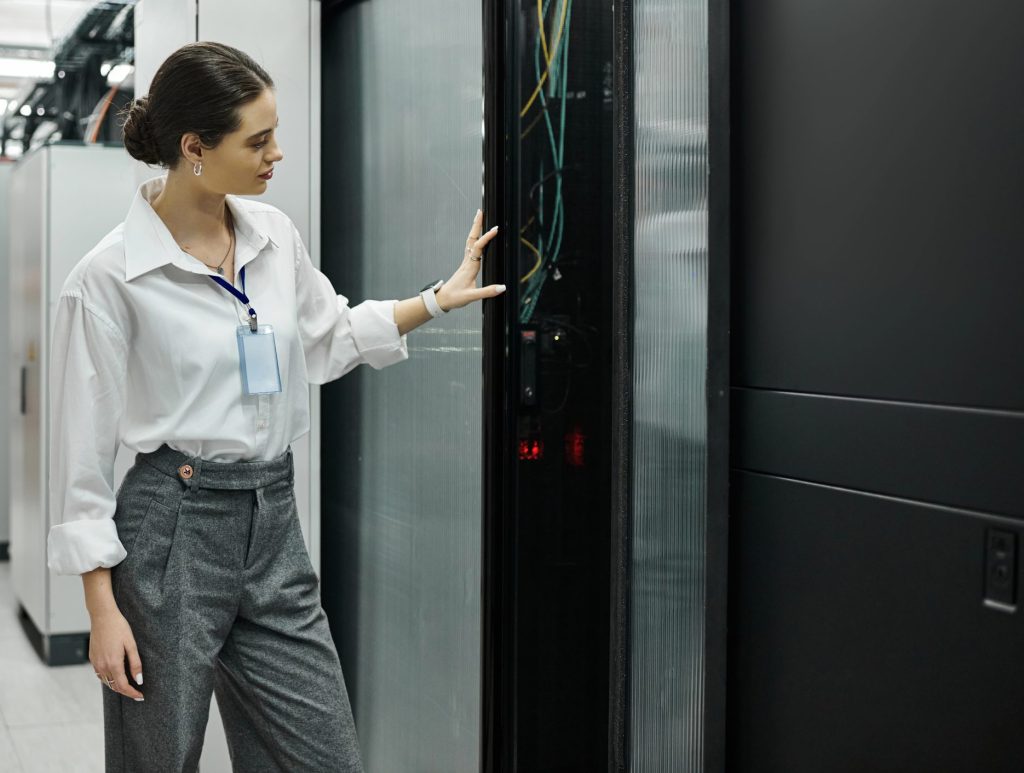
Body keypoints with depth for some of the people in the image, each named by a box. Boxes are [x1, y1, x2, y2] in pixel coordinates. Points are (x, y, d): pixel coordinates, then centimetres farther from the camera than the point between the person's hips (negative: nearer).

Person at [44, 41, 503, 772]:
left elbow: (329, 337, 24)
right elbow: (83, 446, -8)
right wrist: (103, 610, -9)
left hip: (276, 526, 5)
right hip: (173, 529, -5)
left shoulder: (276, 234, 5)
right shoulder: (109, 276, -12)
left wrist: (438, 300, 19)